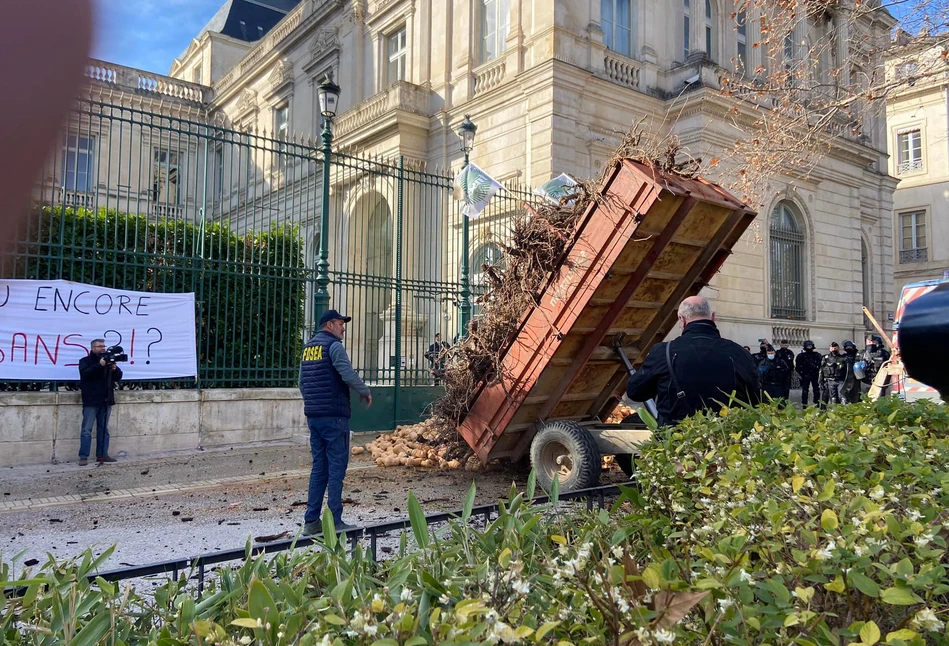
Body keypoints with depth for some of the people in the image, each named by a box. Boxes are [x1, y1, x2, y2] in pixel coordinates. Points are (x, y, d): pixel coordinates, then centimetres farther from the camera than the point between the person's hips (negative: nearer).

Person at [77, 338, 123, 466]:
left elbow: (118, 377, 11)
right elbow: (85, 374, -16)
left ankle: (102, 455, 12)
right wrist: (100, 365, -26)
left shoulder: (108, 360, 15)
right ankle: (83, 457, -4)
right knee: (86, 429, -5)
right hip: (91, 401, -5)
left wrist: (115, 369, -9)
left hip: (106, 400, 5)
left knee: (103, 429, 8)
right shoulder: (85, 361, 3)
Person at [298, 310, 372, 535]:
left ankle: (311, 521, 13)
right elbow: (348, 375, -19)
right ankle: (335, 522, 0)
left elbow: (302, 384, 20)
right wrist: (365, 392, -4)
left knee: (319, 467, 12)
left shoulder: (308, 347, 16)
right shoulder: (333, 346, -9)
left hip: (313, 416, 8)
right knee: (336, 468, -2)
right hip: (334, 415, -8)